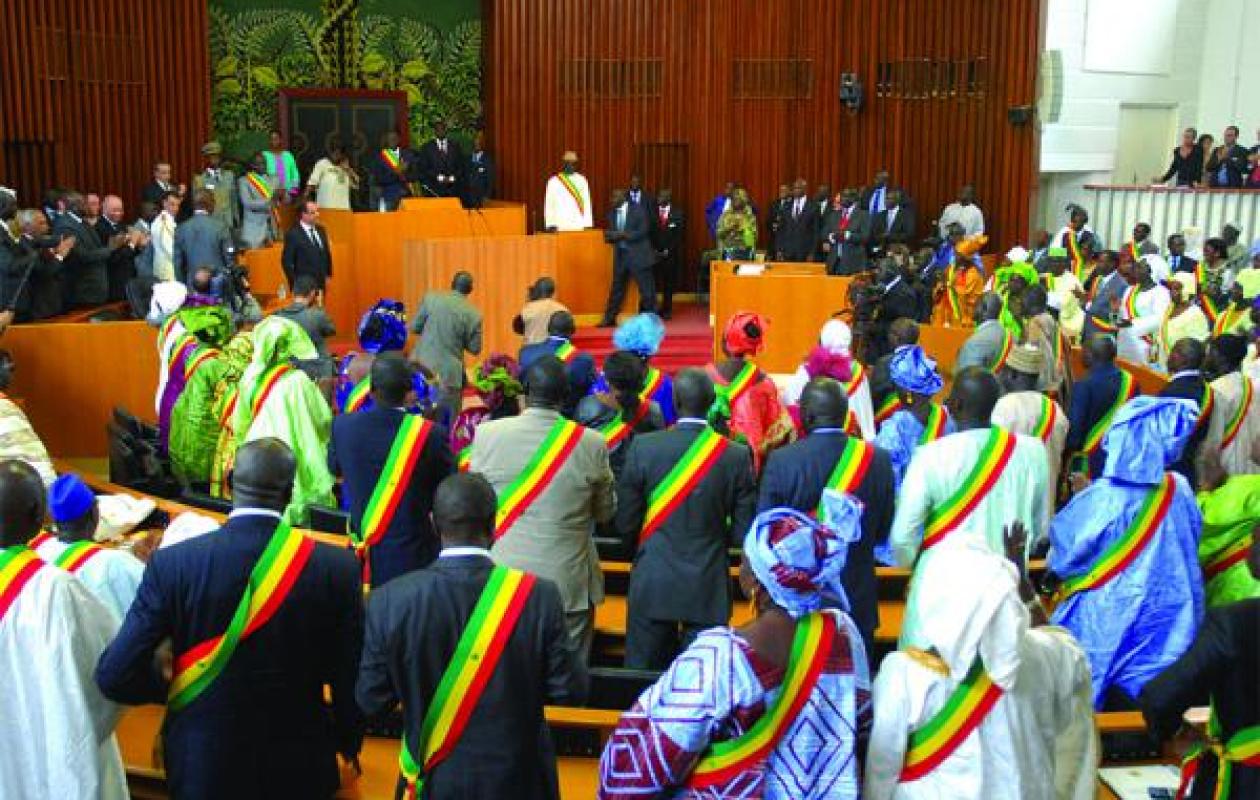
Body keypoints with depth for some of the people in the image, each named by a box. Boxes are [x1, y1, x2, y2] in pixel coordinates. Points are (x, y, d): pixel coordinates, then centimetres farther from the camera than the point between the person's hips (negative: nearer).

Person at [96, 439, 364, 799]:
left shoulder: (173, 563, -17)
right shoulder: (337, 568, -17)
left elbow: (114, 676, -15)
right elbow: (351, 681, -9)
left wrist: (171, 687, 5)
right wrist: (348, 743, 10)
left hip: (204, 764, 0)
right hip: (299, 767, 0)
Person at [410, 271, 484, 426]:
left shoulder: (431, 298, -2)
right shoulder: (473, 314, -5)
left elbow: (414, 327, 3)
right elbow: (475, 348, 0)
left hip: (422, 368, 2)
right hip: (450, 373, -2)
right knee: (449, 422, 7)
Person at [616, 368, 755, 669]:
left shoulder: (643, 447, -10)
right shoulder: (737, 455, -8)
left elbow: (625, 522, -5)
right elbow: (743, 531, -4)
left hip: (652, 586, 0)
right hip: (708, 588, 0)